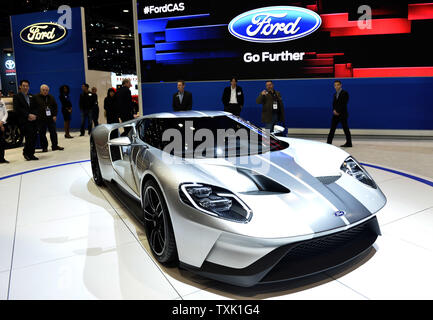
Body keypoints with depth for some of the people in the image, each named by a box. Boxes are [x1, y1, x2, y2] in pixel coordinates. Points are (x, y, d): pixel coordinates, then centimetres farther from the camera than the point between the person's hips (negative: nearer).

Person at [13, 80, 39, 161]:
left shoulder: (31, 97, 18)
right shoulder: (17, 97, 1)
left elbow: (36, 108, 14)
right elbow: (17, 109, -9)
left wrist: (34, 115, -5)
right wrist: (28, 115, -15)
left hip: (33, 120, 5)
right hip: (24, 121, -5)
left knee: (34, 138, 3)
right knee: (29, 137, -12)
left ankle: (31, 154, 13)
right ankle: (25, 152, 8)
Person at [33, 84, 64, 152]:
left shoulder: (51, 97, 10)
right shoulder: (36, 97, 0)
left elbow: (55, 106, 11)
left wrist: (55, 115, 1)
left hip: (50, 118, 3)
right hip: (41, 119, -3)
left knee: (53, 132, 4)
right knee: (42, 134, 1)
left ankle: (55, 146, 14)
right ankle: (44, 147, 10)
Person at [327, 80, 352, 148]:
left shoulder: (344, 93, -6)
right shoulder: (335, 94, 16)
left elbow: (344, 104, -14)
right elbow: (334, 104, 13)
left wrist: (338, 111, -15)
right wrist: (334, 110, -6)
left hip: (342, 114, -7)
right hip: (336, 114, 7)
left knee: (346, 129, -1)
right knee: (332, 129, 4)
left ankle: (349, 143, 5)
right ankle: (329, 142, 7)